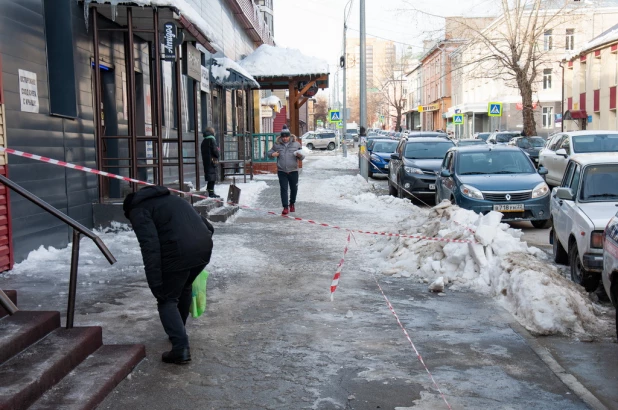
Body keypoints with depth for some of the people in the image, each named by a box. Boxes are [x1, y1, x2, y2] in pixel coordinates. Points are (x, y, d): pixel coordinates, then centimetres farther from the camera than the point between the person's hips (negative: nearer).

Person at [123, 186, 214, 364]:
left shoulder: (139, 210, 8)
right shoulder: (172, 199, 31)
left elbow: (150, 246, -10)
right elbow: (208, 226, 28)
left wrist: (155, 283, -11)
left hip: (178, 254, -7)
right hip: (204, 248, 7)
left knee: (167, 300, 9)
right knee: (184, 289, 30)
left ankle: (181, 348, -3)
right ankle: (178, 332, 45)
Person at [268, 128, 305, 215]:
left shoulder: (296, 144, 2)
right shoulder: (277, 144, 3)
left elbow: (303, 156, 6)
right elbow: (269, 152, 15)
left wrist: (300, 155, -18)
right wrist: (272, 154, -9)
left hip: (293, 171, 1)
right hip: (282, 171, -1)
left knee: (294, 189, 12)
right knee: (283, 189, -6)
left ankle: (292, 204, 36)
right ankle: (285, 207, -4)